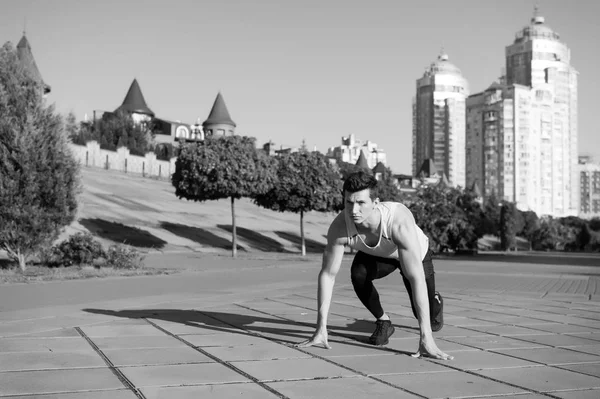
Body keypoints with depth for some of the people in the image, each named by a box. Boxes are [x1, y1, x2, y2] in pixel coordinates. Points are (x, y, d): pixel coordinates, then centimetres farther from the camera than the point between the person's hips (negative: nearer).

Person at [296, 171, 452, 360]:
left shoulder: (399, 222, -47)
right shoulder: (339, 226, -37)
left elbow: (416, 279, -50)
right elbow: (327, 275, -28)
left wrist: (426, 338, -55)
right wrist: (321, 330, -32)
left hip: (415, 254, -1)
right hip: (377, 255, 2)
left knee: (430, 319, 5)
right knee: (358, 274, -32)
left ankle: (435, 302, 45)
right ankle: (383, 322, -4)